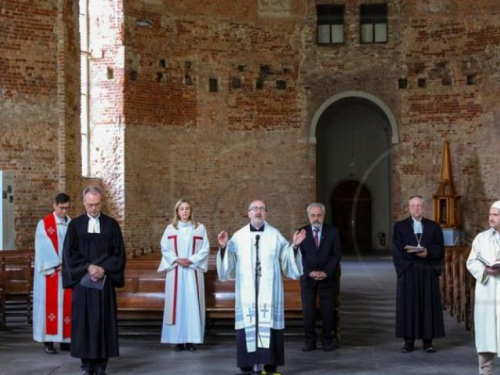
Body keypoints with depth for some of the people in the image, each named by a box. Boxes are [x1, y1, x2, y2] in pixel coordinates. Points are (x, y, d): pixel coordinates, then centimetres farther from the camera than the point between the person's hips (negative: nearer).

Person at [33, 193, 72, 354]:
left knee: (67, 304, 5)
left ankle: (65, 339, 11)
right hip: (51, 272, -4)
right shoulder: (44, 224, -4)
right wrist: (58, 266, -15)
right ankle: (48, 341, 0)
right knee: (50, 303, -3)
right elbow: (44, 249, -10)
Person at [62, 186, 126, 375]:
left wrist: (103, 269, -11)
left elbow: (119, 253, 3)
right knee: (83, 320, -1)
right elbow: (69, 253, 0)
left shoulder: (111, 224, 5)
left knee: (104, 320, -1)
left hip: (105, 280, 0)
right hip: (82, 280, 0)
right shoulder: (75, 224, 5)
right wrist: (88, 267, -13)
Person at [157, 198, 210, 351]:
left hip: (193, 271, -1)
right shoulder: (170, 228, 8)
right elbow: (164, 248, 4)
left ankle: (191, 339, -1)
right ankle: (178, 339, 2)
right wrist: (176, 260, -12)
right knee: (177, 303, -1)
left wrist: (191, 260, -12)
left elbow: (205, 249, 0)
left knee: (192, 303, -3)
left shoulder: (200, 228, 5)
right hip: (175, 271, 1)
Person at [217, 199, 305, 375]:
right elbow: (228, 263, 5)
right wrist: (224, 247, -11)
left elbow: (287, 260, 5)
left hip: (269, 290, 0)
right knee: (247, 326, -2)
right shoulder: (239, 236, 5)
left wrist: (295, 246, -10)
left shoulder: (275, 235, 5)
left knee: (269, 326, -1)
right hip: (247, 291, 0)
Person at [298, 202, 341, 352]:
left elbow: (336, 254, 0)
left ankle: (327, 341, 10)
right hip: (307, 277, 0)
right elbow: (300, 255, 1)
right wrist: (310, 272, -11)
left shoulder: (332, 232, 4)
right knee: (308, 311, -1)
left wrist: (326, 272, -11)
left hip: (327, 277, 0)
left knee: (328, 311, 1)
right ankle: (310, 341, 6)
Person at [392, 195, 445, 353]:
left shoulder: (434, 227, 10)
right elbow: (397, 250, -2)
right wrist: (415, 253, -17)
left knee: (428, 305, 0)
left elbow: (439, 249, 3)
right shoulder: (400, 226, 7)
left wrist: (428, 253, -17)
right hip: (408, 272, -1)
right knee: (408, 305, -2)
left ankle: (428, 341, 6)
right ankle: (409, 341, 4)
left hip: (428, 272, 1)